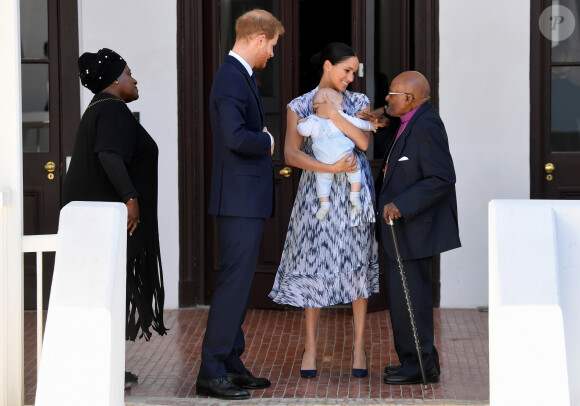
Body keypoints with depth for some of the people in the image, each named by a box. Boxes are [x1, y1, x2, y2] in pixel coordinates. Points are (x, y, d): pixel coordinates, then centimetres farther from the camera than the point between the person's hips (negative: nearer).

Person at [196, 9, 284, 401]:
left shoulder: (241, 75, 16)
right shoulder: (232, 78, -17)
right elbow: (235, 137, -28)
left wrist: (264, 138, 8)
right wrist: (268, 141, -12)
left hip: (248, 199, 11)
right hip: (240, 199, -11)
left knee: (239, 280, 14)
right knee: (234, 282, -9)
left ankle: (231, 364, 21)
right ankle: (211, 372, -6)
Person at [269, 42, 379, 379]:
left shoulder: (358, 102, 9)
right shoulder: (300, 106, 4)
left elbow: (364, 141, -7)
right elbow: (292, 154, -7)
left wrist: (334, 115, -13)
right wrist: (330, 168, -17)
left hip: (354, 194, 1)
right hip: (316, 193, -1)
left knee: (357, 264, 0)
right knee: (314, 263, 0)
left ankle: (359, 346, 7)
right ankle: (311, 347, 9)